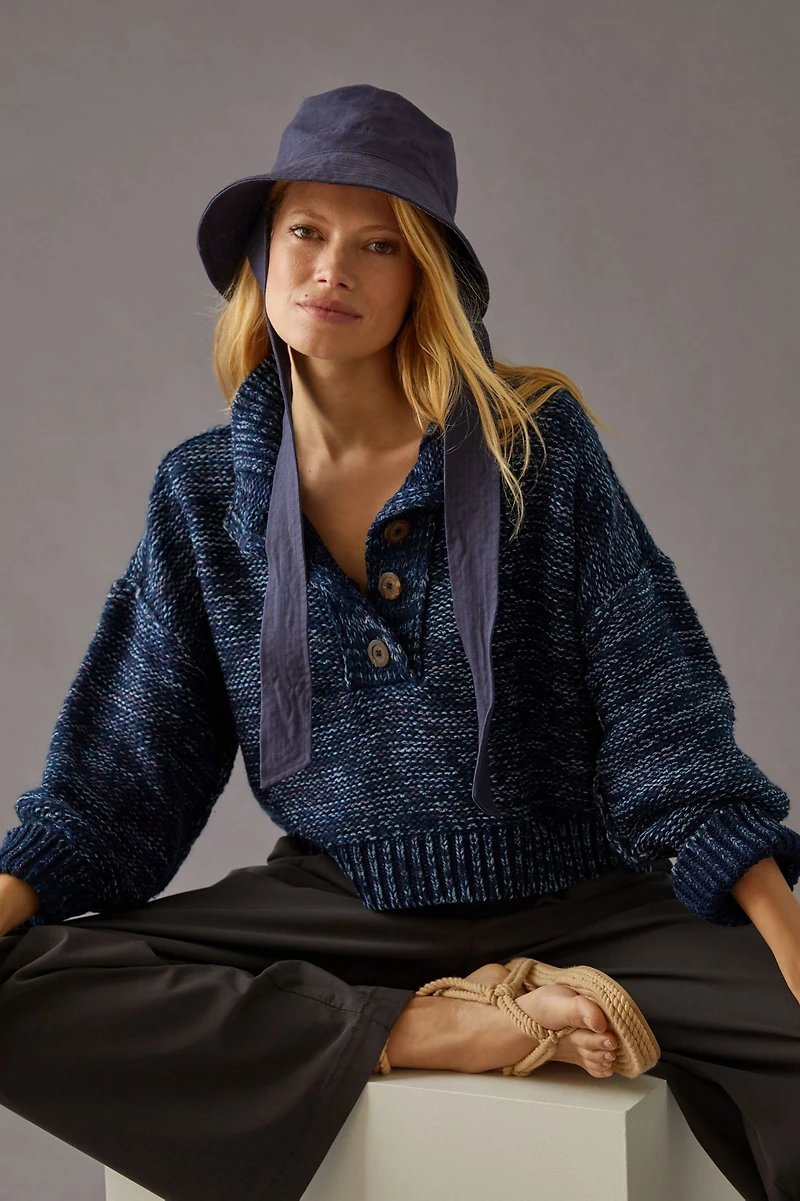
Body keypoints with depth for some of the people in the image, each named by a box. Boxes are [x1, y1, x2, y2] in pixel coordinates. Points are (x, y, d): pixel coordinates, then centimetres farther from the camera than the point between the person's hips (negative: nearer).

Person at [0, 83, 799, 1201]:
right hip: (336, 902, 3)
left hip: (578, 896, -2)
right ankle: (437, 1032, -16)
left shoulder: (535, 443, -2)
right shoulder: (204, 492, 5)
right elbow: (123, 781, 5)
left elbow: (661, 729, -6)